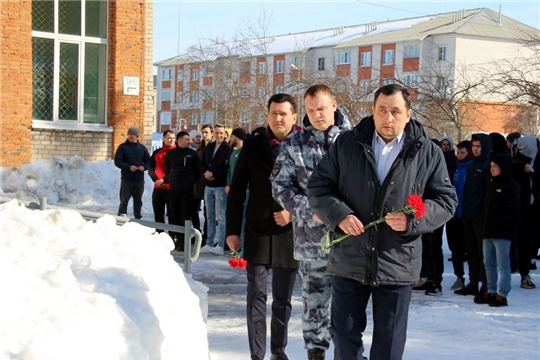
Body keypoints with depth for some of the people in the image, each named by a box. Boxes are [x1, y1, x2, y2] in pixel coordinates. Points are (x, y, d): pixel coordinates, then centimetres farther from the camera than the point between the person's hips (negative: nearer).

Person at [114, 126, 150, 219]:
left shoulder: (142, 148, 8)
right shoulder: (123, 147, -1)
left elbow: (148, 161, 12)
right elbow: (117, 161, -6)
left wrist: (144, 167, -10)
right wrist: (128, 167, -19)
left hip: (139, 180, 3)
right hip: (126, 179, -3)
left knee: (138, 201, 10)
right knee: (124, 200, -2)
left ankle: (138, 218, 18)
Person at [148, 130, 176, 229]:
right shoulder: (157, 153, 12)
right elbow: (150, 168, 9)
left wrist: (165, 180, -15)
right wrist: (156, 179, -8)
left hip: (172, 188, -5)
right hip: (158, 188, 5)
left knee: (172, 215, 0)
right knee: (158, 215, 10)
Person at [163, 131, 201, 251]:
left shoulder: (192, 153, 4)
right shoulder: (171, 153, 7)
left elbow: (197, 170, 7)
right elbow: (166, 169, 16)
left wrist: (192, 182, 3)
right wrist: (168, 180, 7)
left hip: (187, 189, -2)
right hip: (173, 189, 2)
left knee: (185, 215, -4)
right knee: (176, 215, 5)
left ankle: (183, 241, -4)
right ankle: (178, 238, 12)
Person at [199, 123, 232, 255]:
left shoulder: (228, 148, -8)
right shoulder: (209, 147, 13)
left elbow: (228, 168, -15)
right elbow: (202, 164, 16)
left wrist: (213, 174, -14)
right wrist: (205, 173, -4)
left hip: (221, 186, -7)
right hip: (209, 186, 7)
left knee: (220, 216, -6)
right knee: (210, 216, 11)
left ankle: (220, 246, -5)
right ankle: (209, 244, 17)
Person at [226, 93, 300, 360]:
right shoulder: (252, 145, 2)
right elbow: (237, 190, 4)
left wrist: (294, 211, -14)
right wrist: (232, 230, 1)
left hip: (289, 233, 0)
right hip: (257, 232, 1)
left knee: (283, 298, 12)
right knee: (256, 296, 1)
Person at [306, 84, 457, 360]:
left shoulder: (428, 153, 1)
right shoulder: (346, 145, 3)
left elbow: (446, 200, 3)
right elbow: (318, 186, 4)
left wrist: (414, 220, -15)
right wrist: (338, 214, -14)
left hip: (398, 265, -1)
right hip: (349, 261, 1)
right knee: (344, 332, 12)